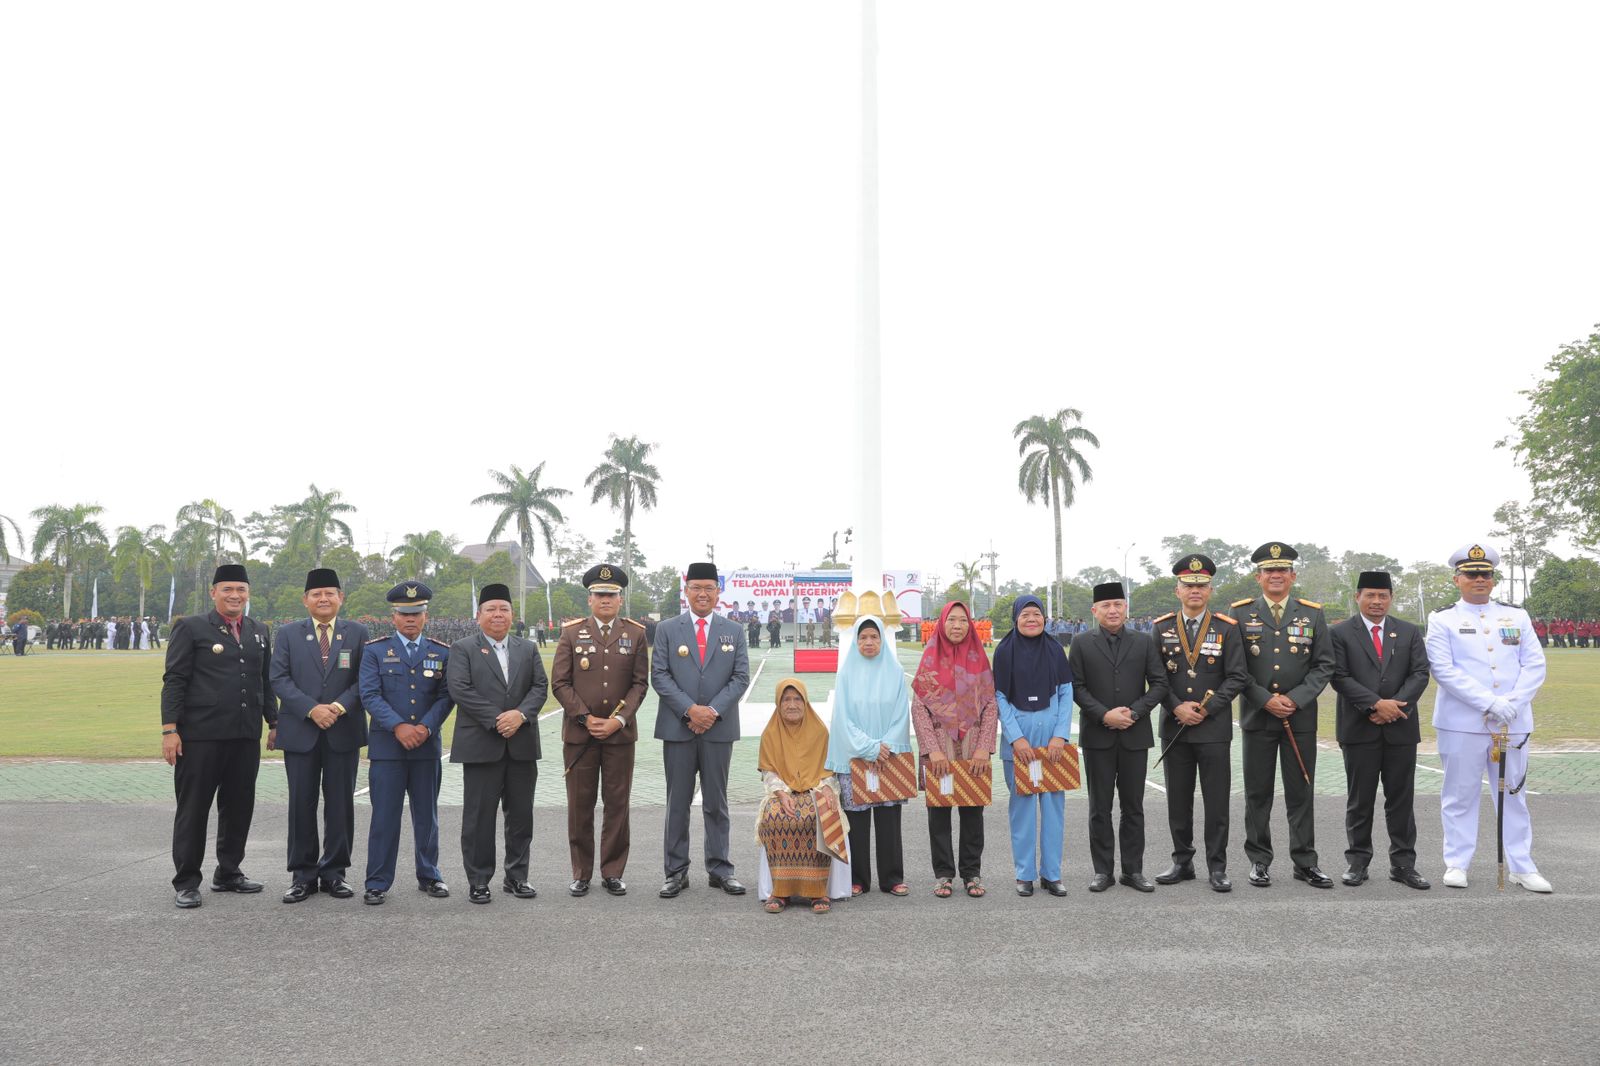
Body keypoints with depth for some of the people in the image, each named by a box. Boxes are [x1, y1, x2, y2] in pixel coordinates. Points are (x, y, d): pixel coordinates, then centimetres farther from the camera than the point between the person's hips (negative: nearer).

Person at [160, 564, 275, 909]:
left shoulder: (259, 632, 14)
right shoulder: (190, 628, -1)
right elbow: (174, 681, -5)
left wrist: (274, 722, 12)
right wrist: (170, 729, -11)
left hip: (246, 737, 5)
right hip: (200, 736, -5)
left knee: (239, 807, 10)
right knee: (193, 809, 3)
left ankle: (228, 873, 24)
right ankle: (187, 883, 12)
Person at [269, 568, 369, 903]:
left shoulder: (357, 633, 6)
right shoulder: (288, 634, 7)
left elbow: (364, 679, 2)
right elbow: (279, 678, -2)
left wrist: (339, 706, -14)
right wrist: (311, 709, -14)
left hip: (344, 732, 0)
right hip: (300, 733, 0)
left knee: (340, 804, 5)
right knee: (301, 804, 3)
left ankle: (334, 872, 15)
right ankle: (303, 875, 12)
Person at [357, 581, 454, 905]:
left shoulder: (442, 653, 8)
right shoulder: (375, 651, 3)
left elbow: (446, 696, 2)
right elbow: (370, 695, -6)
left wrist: (425, 727, -13)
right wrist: (398, 727, -17)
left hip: (427, 746, 2)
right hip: (386, 746, -2)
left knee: (427, 815, 10)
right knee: (384, 816, -1)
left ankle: (429, 875, 22)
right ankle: (378, 882, 8)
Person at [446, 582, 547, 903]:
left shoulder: (528, 649, 14)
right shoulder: (462, 649, 2)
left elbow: (540, 686, 5)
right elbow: (459, 689, -10)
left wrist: (521, 714, -13)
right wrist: (496, 719, -16)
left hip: (522, 745, 4)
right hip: (481, 746, -4)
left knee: (521, 815, 8)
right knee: (479, 816, 1)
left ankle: (517, 877, 19)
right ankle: (478, 881, 11)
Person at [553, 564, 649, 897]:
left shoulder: (635, 634, 5)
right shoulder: (571, 633, 4)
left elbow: (640, 683, 2)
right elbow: (559, 683, 0)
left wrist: (618, 720, -10)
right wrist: (586, 718, -9)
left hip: (620, 732, 1)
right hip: (579, 732, 0)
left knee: (618, 804, 4)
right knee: (580, 805, 4)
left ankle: (612, 873, 14)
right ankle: (581, 873, 15)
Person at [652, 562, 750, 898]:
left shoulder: (734, 632, 7)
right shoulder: (667, 630, 4)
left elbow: (741, 676, 1)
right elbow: (659, 675, -3)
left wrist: (713, 710, -12)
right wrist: (689, 709, -14)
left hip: (719, 728, 1)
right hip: (677, 728, -1)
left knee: (716, 802, 8)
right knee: (677, 802, 5)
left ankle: (719, 869, 16)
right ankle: (676, 871, 12)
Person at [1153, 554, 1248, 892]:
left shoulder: (1227, 629, 1)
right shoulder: (1161, 628, 5)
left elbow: (1237, 677, -2)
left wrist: (1207, 708, -11)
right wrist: (1177, 708, -10)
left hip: (1214, 728, -2)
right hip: (1175, 728, 2)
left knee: (1216, 802, 1)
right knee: (1178, 800, 9)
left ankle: (1217, 867, 11)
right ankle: (1182, 862, 21)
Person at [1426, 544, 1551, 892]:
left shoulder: (1517, 616, 11)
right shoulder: (1443, 620, 1)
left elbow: (1535, 665, 4)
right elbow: (1444, 670, -9)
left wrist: (1512, 702, -12)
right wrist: (1489, 703, -17)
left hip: (1513, 723, 3)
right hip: (1462, 724, -3)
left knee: (1514, 795, 10)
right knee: (1460, 796, 4)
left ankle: (1521, 866, 19)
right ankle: (1457, 864, 13)